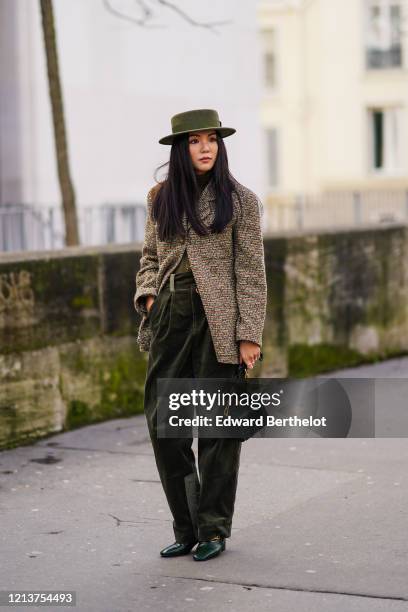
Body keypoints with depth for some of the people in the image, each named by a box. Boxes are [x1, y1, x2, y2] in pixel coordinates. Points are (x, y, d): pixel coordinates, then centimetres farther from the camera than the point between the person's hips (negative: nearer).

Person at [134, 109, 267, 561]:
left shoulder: (240, 200, -1)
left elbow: (251, 270, -3)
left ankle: (213, 530, 14)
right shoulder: (161, 198, 10)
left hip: (218, 322, -4)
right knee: (162, 422, 2)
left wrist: (249, 334, -8)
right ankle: (187, 528, 16)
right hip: (171, 318, 4)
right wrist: (148, 293, 2)